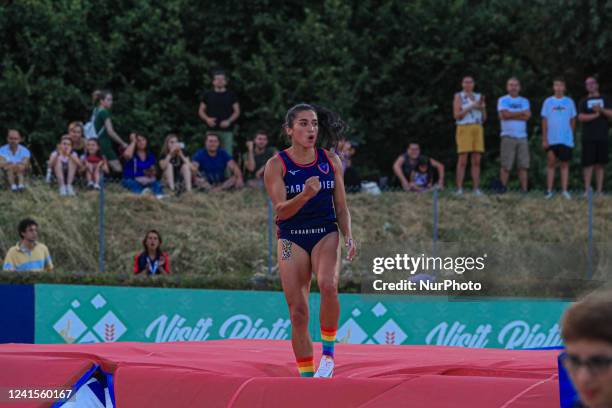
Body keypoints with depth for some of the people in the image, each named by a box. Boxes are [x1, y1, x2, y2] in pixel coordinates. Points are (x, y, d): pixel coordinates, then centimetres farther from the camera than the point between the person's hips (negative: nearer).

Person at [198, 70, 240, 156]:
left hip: (227, 130, -1)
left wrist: (229, 121, -9)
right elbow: (201, 111, 13)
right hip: (212, 129, 1)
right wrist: (207, 119, -7)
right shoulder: (207, 95, 12)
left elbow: (237, 111, 8)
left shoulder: (231, 95, 10)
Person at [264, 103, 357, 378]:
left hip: (326, 234, 1)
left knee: (328, 284, -30)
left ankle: (328, 351, -12)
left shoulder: (331, 161, 5)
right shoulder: (276, 165, -4)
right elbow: (281, 211, -12)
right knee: (298, 313, -3)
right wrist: (305, 195, -29)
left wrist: (348, 236, -5)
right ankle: (307, 377, 8)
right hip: (292, 239, -1)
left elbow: (341, 207, 11)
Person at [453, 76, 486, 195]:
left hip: (478, 130, 5)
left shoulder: (478, 97, 15)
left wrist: (482, 106, -5)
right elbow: (457, 115, -9)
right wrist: (471, 107, -15)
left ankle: (476, 189, 1)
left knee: (476, 161, 0)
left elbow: (484, 118, 13)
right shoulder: (458, 96, 1)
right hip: (464, 128, -5)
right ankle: (459, 189, -9)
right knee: (462, 160, -9)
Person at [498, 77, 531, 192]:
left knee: (523, 165, -2)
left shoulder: (524, 101, 16)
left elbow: (527, 116, -2)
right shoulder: (503, 100, 7)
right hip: (508, 136, -3)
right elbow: (505, 114, -11)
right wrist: (521, 113, -2)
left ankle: (524, 189, -1)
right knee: (506, 165, -7)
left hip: (522, 136, 3)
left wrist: (511, 115, -6)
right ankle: (503, 190, -4)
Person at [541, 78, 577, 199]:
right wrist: (544, 139, -2)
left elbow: (572, 120, 10)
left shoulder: (569, 102, 5)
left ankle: (564, 190, 5)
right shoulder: (548, 102, 3)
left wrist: (571, 134, 6)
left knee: (565, 164, 3)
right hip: (551, 139, 0)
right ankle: (549, 191, 4)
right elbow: (544, 121, 3)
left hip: (566, 139, 0)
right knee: (551, 163, 2)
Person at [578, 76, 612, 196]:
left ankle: (599, 190, 4)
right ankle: (587, 190, -6)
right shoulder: (584, 101, 10)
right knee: (588, 164, -7)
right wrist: (596, 115, -10)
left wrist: (601, 110, -13)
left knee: (600, 164, 2)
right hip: (589, 137, -1)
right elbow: (581, 117, -3)